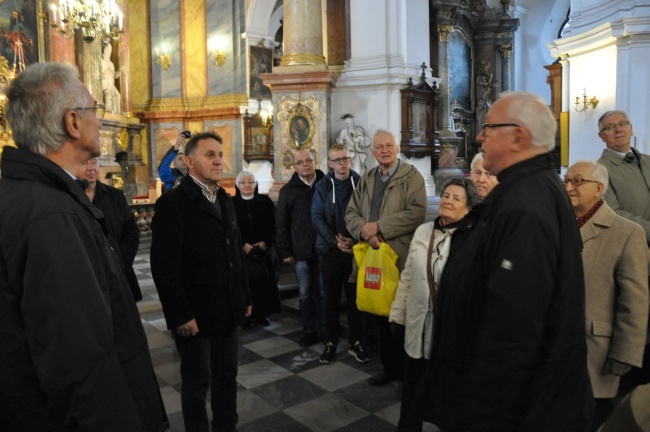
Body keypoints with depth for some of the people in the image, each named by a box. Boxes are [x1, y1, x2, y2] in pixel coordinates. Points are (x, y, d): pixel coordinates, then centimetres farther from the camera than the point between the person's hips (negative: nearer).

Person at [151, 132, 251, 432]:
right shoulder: (173, 203, -13)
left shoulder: (225, 201, 11)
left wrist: (245, 297, 13)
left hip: (227, 311, 7)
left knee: (227, 377, 17)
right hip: (195, 314, -6)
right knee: (197, 383, 11)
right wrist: (181, 315, -18)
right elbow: (164, 267, -17)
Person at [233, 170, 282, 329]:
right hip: (241, 251, -1)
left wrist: (266, 242, -8)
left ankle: (262, 313, 13)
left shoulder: (265, 201, 6)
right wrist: (242, 245, -10)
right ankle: (245, 315, 6)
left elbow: (273, 225, 4)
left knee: (264, 281, 1)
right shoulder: (232, 203, 3)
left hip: (263, 249, 1)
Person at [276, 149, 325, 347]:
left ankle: (327, 331, 21)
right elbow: (281, 224, 3)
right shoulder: (288, 190, 4)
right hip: (300, 252, 1)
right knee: (305, 294, 9)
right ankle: (309, 331, 21)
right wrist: (285, 251, -2)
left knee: (324, 293, 8)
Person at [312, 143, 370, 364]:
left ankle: (356, 342, 21)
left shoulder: (360, 183, 0)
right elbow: (317, 217, -3)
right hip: (330, 250, 1)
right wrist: (335, 241, -13)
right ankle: (330, 343, 21)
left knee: (355, 297, 8)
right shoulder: (323, 186, 2)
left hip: (355, 249, -1)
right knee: (331, 298, 9)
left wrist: (354, 240, -15)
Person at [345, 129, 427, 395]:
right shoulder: (367, 180, 15)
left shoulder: (411, 176, -2)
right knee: (381, 319, 16)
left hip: (401, 259, -5)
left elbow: (417, 212, -16)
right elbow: (351, 212, 9)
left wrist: (379, 227, -17)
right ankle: (390, 367, 33)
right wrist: (365, 232, -12)